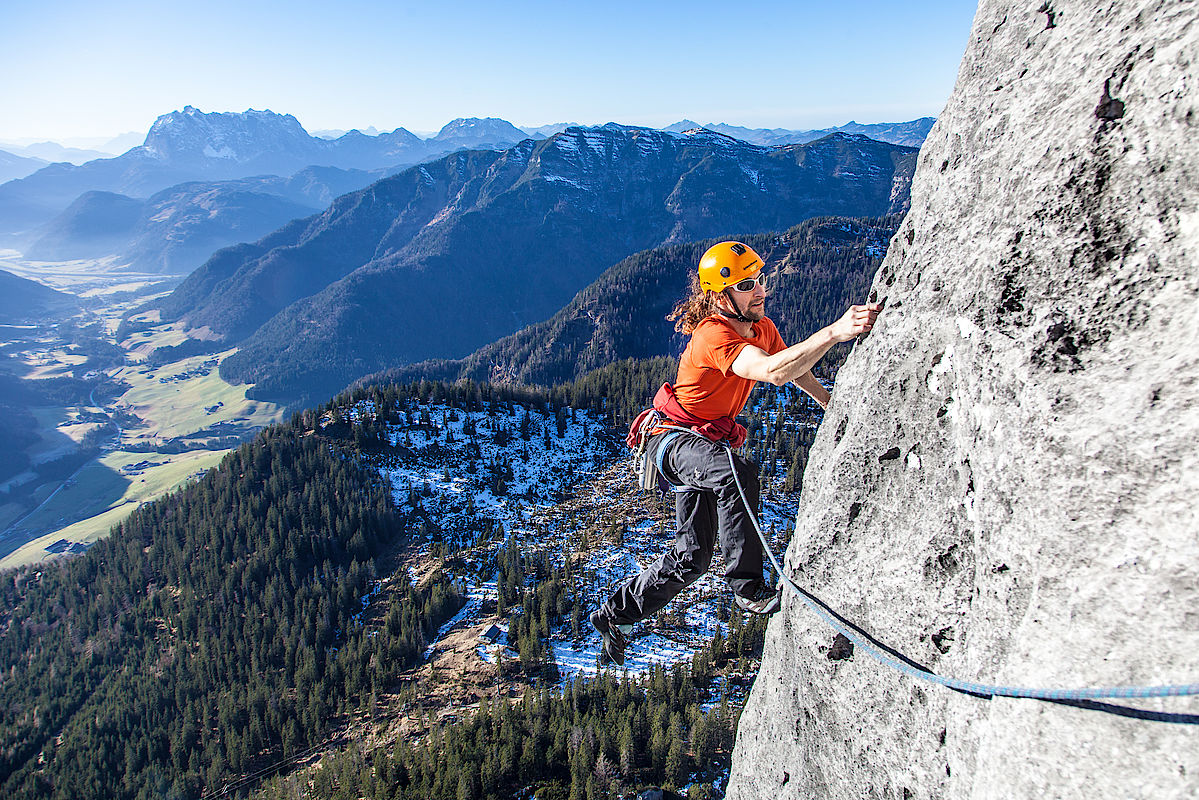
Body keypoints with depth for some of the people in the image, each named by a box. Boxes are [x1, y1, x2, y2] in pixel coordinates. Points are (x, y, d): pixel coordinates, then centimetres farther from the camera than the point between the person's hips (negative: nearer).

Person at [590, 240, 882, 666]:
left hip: (709, 444, 8)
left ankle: (614, 615, 23)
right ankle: (748, 588, -28)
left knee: (692, 556, 6)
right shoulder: (714, 336, -28)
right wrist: (834, 332, -52)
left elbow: (797, 371, 18)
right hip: (673, 439, -8)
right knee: (739, 472, -41)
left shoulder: (762, 327, 0)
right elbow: (773, 372, -44)